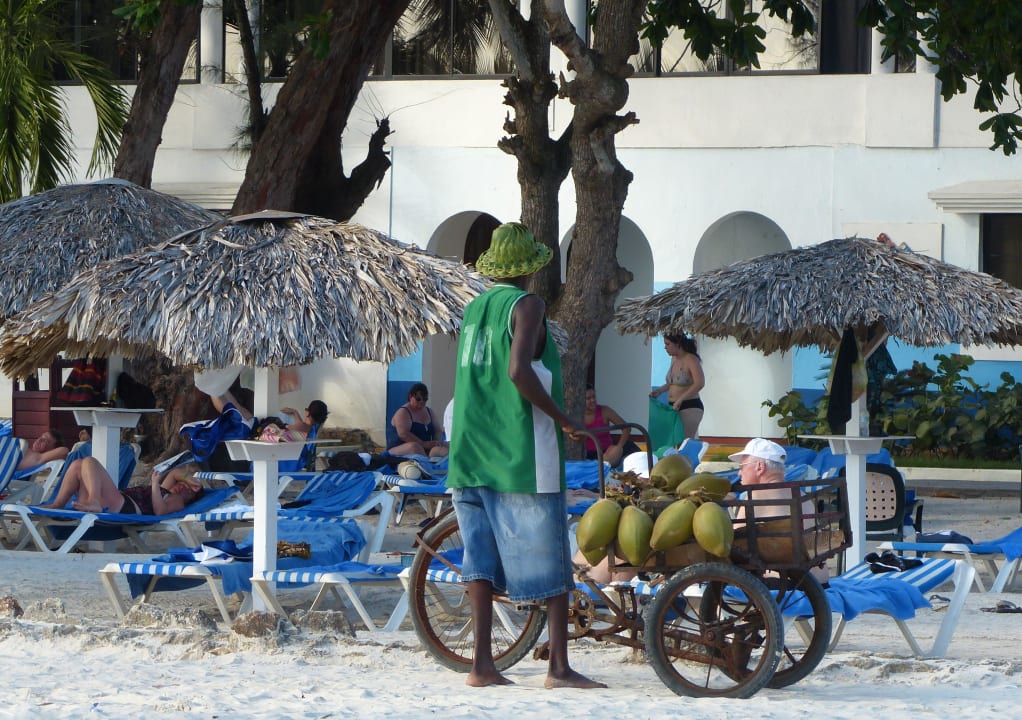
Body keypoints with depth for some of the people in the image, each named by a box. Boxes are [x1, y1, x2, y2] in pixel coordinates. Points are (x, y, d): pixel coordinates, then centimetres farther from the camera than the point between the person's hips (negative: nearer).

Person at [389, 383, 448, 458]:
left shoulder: (429, 412, 20)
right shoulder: (403, 413, -4)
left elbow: (438, 431, 20)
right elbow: (403, 434, -18)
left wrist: (437, 442, -4)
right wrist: (424, 444, -24)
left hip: (426, 449, 7)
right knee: (415, 446, -41)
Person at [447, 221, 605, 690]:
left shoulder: (473, 309, 15)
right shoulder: (525, 306, -8)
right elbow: (518, 371, -22)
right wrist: (562, 418, -13)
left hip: (472, 452, 7)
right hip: (521, 453, -7)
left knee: (482, 557, 6)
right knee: (550, 562, -2)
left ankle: (481, 663, 1)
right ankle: (559, 667, -4)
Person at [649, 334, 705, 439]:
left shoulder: (691, 360, -14)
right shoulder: (674, 359, 10)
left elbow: (700, 383, -29)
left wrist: (680, 400, -32)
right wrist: (659, 390, 17)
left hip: (689, 408, -9)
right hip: (674, 407, 9)